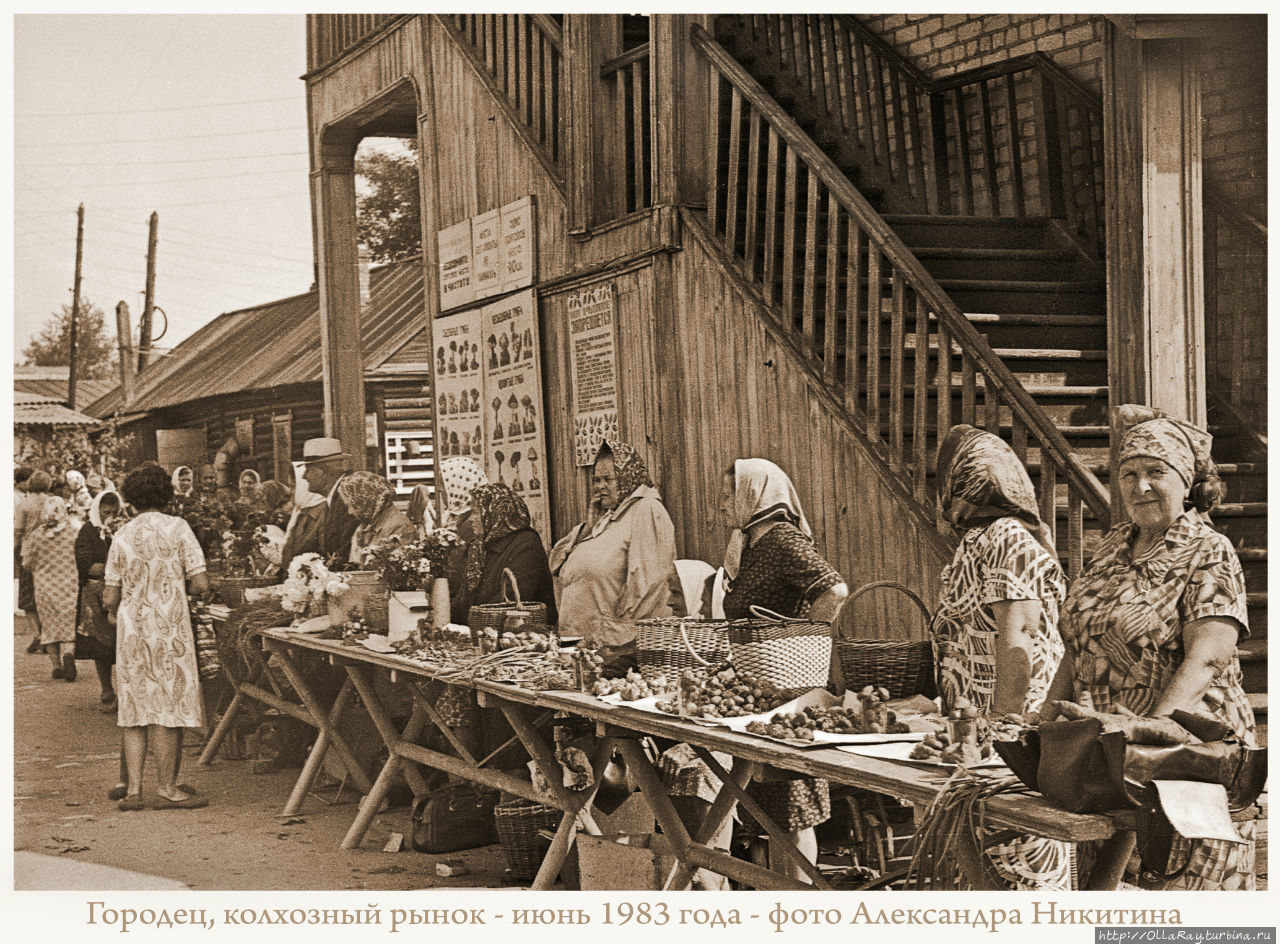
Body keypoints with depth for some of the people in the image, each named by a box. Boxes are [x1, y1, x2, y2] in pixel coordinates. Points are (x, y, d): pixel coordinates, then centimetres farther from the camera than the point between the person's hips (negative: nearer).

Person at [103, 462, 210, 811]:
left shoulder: (122, 536, 4)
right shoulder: (177, 527, -5)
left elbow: (110, 597, 3)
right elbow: (201, 583, -9)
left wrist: (114, 612, 26)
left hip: (131, 630, 4)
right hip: (168, 629, -4)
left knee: (135, 709, 9)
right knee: (169, 707, 1)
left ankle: (133, 789, 8)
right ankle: (167, 788, 4)